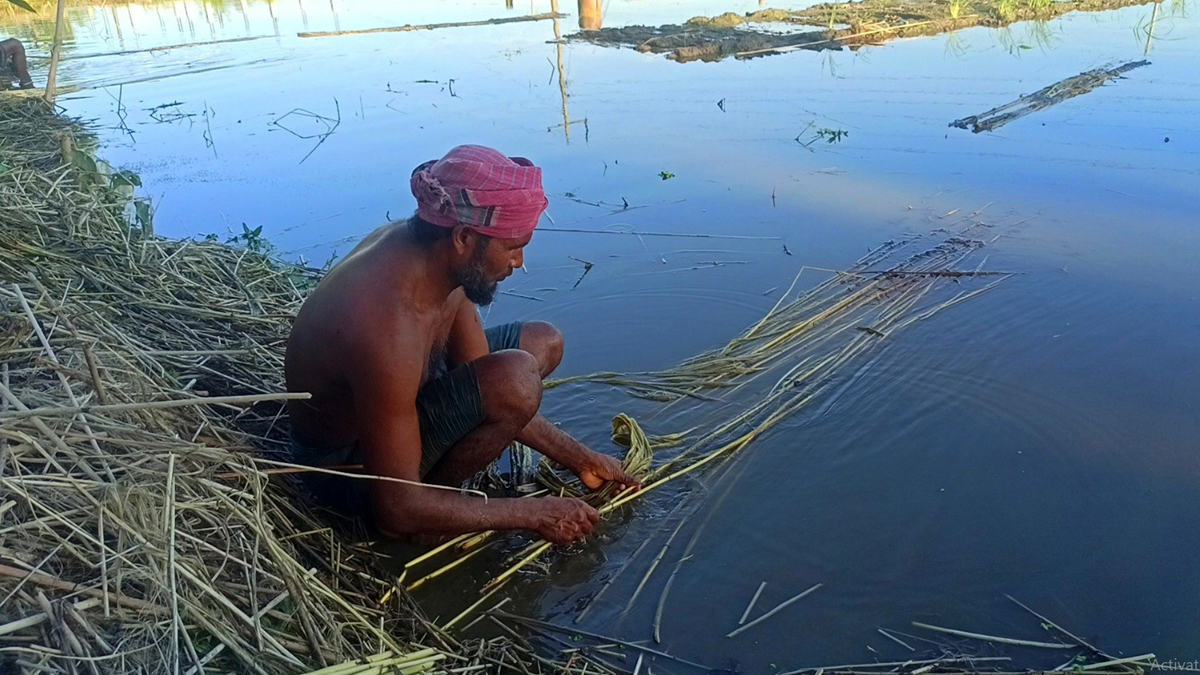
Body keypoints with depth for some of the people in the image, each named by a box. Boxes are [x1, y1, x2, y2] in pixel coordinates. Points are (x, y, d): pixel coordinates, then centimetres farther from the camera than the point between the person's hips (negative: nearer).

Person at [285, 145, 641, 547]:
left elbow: (488, 396, 1)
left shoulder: (438, 256, -11)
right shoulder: (387, 329, -37)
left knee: (544, 342, 11)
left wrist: (579, 459, 1)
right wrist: (535, 515, -23)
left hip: (393, 408, 9)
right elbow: (397, 511, -31)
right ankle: (431, 504, -7)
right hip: (348, 464, -9)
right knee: (516, 376, -32)